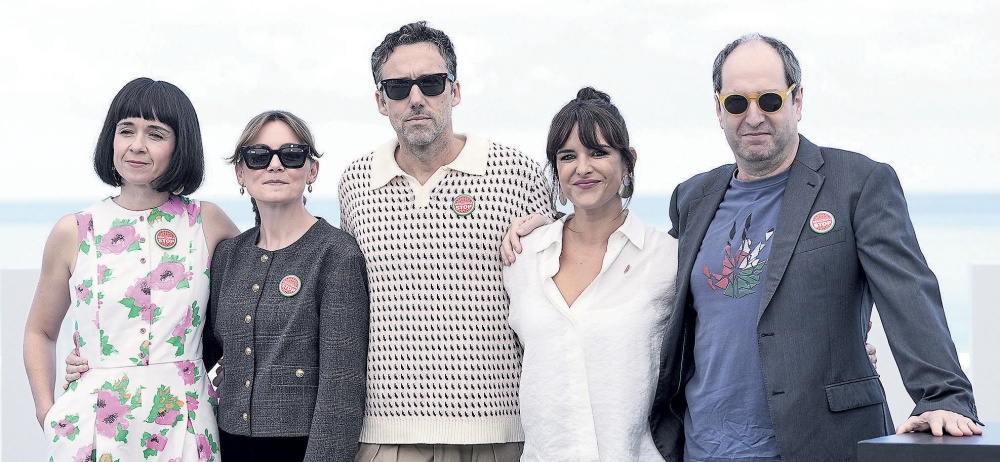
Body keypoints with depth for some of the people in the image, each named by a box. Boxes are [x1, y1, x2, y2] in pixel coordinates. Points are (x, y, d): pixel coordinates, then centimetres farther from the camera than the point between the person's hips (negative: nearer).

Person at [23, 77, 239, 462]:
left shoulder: (206, 223, 2)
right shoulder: (73, 232, 2)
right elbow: (40, 332, 12)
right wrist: (47, 412, 0)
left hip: (184, 430, 0)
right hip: (93, 430, 0)